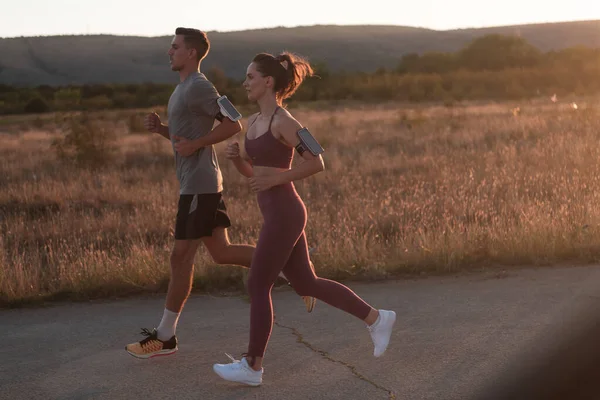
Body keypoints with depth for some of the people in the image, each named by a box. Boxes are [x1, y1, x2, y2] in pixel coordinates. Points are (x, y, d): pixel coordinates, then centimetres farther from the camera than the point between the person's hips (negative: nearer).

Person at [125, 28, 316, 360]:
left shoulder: (199, 87, -12)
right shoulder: (183, 89, 18)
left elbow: (233, 124, -17)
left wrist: (195, 145, -19)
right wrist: (159, 127, 8)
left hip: (199, 186, -10)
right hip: (196, 184, 10)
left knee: (181, 257, -4)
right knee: (221, 252, 11)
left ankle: (165, 336, 4)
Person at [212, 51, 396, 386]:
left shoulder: (284, 121, -14)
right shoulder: (254, 122, 13)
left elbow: (317, 163, -14)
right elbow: (249, 171, 20)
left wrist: (275, 178, -18)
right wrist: (235, 156, 0)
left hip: (284, 214, -10)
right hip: (278, 214, 10)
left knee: (258, 286, -1)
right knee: (306, 284, 14)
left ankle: (253, 367, 10)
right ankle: (376, 318, 23)